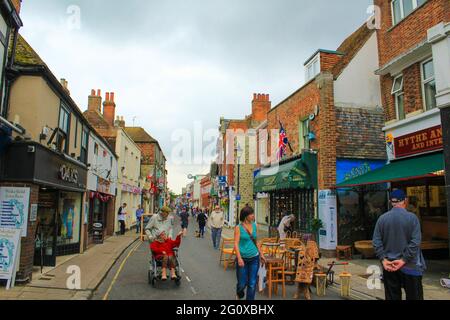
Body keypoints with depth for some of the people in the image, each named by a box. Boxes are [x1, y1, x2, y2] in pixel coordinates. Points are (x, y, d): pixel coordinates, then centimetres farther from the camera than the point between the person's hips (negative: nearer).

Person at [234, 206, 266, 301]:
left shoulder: (254, 226, 5)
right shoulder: (238, 228, -8)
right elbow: (236, 243, -12)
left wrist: (261, 254, 15)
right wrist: (239, 258, -21)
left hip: (254, 258, 3)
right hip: (243, 258, -3)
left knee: (252, 284, 4)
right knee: (242, 283, 8)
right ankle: (239, 295, 40)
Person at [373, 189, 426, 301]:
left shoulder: (382, 218, -1)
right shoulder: (412, 217, -9)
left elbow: (376, 242, -3)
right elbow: (416, 242, -15)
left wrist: (383, 260, -3)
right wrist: (404, 260, -12)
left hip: (389, 265, 3)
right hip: (409, 266, -2)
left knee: (392, 297, 10)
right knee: (413, 296, 10)